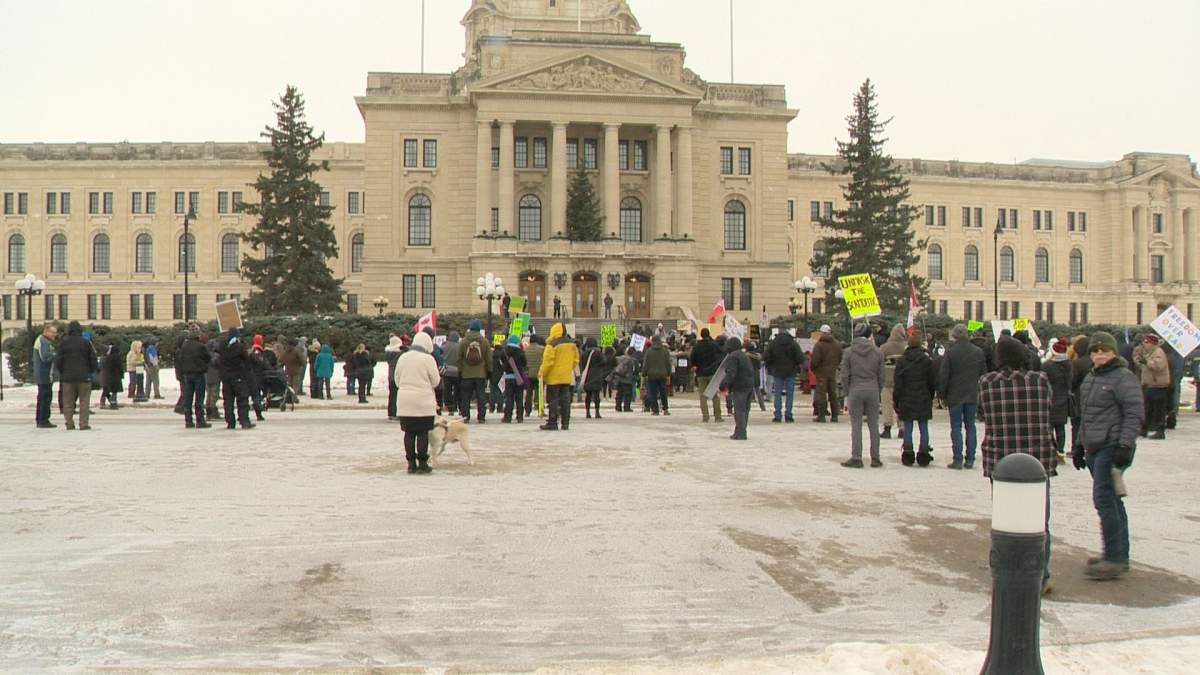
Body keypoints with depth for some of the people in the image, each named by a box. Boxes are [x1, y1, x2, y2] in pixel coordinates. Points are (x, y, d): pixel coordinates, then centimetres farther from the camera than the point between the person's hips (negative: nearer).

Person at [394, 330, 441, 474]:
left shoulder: (402, 357, 7)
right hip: (423, 401, -4)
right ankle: (422, 464, 3)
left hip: (404, 401, 4)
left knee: (409, 433, 8)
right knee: (423, 433, 2)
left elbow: (397, 380, 13)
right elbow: (436, 381, -4)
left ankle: (411, 464, 10)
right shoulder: (428, 359, -8)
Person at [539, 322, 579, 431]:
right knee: (565, 399, 10)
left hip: (554, 377, -6)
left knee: (553, 400, -2)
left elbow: (548, 360, -16)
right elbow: (576, 359, 14)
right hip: (567, 377, 6)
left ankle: (552, 423, -3)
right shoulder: (572, 344, 9)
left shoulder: (552, 344, -14)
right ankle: (565, 423, 11)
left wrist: (541, 372, -6)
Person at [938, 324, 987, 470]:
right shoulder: (979, 352, 3)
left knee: (956, 427, 2)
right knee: (970, 427, 9)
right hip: (973, 396, 3)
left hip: (955, 396, -3)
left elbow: (943, 376, -9)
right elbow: (984, 374, 9)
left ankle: (958, 460, -2)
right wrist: (981, 394, 17)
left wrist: (942, 394, 1)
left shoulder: (950, 352, -10)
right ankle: (970, 460, 9)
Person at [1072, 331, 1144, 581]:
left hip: (1112, 448, -9)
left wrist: (1124, 444, -22)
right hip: (1095, 449, 9)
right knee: (1111, 501, 12)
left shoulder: (1123, 378, -9)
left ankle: (1115, 559, -8)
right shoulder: (1090, 379, 18)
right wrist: (1079, 445, 25)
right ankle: (1119, 555, 19)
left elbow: (1135, 413, -16)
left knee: (1104, 499, -12)